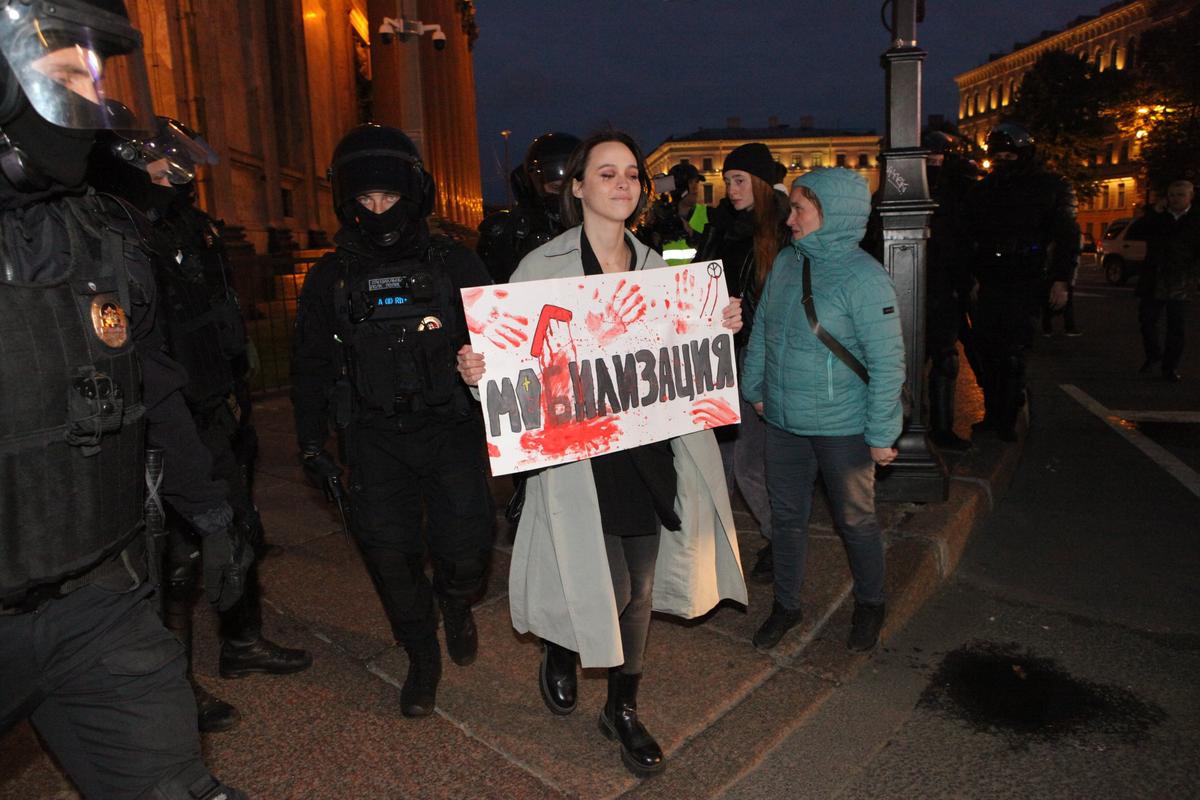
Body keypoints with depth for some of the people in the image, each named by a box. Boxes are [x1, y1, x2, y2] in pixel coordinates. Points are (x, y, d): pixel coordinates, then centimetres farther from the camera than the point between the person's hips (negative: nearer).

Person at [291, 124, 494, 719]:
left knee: (466, 545, -3)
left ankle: (457, 604, 34)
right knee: (390, 552, 3)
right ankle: (422, 658, 26)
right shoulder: (331, 277, 5)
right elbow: (311, 364, 10)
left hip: (450, 429, -1)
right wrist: (311, 440, 8)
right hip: (374, 439, 1)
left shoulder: (453, 263, 0)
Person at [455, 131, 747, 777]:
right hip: (578, 451, -5)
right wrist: (476, 372, -27)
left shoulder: (654, 266, 9)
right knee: (607, 591, -3)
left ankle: (623, 710, 36)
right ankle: (560, 650, 35)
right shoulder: (544, 267, -6)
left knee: (640, 590, 13)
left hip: (649, 448, 5)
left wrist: (717, 329, 1)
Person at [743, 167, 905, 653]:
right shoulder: (785, 262, 1)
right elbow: (762, 328, 13)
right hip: (783, 422, 6)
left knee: (856, 522, 14)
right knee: (786, 517, 16)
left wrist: (881, 434, -14)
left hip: (842, 429, -5)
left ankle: (870, 605, 37)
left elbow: (887, 362, -16)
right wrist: (755, 388, 14)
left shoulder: (863, 279, -18)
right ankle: (786, 604, 34)